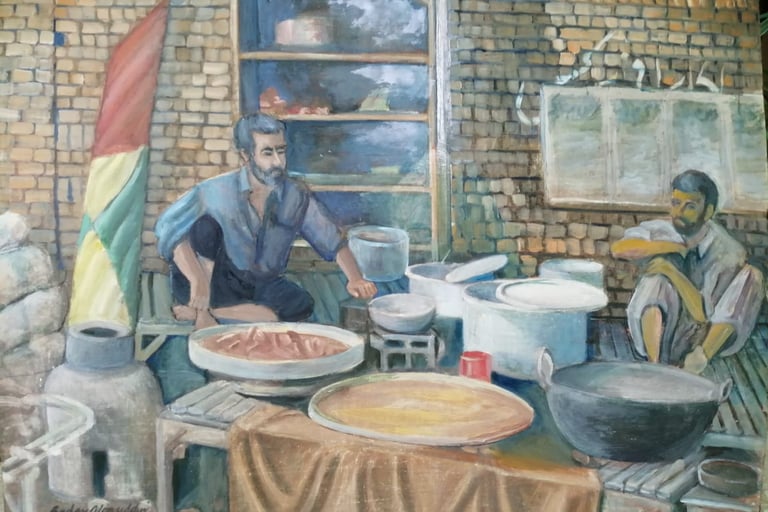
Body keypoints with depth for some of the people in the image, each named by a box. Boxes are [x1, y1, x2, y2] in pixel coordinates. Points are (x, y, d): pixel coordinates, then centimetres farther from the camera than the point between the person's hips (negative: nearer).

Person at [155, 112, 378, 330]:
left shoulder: (297, 196, -7)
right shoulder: (217, 190, -17)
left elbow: (334, 241, -4)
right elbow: (169, 227, -27)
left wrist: (355, 279, -22)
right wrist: (198, 281, -41)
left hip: (261, 286, 3)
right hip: (219, 282, -3)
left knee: (301, 305, -28)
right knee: (205, 224, -25)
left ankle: (204, 311, -20)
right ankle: (203, 310, -19)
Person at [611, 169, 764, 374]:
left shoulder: (727, 252, -15)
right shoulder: (663, 230, -7)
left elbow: (704, 314, -20)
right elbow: (618, 248, -24)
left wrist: (672, 272, -28)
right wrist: (672, 247, -28)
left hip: (704, 338, -1)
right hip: (661, 335, 1)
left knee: (752, 276, -20)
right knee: (661, 262, -25)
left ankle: (700, 357, -31)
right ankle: (654, 362, -34)